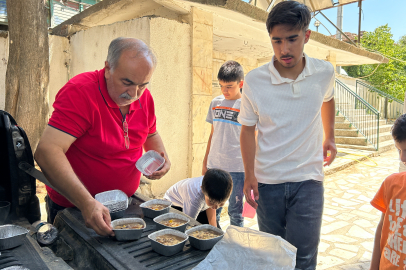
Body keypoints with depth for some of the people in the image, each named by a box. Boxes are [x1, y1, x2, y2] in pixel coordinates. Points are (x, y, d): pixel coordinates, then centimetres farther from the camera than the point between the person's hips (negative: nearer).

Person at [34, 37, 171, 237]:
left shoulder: (145, 98, -5)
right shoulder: (80, 92, -25)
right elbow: (47, 151, -33)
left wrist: (162, 157, -7)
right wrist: (87, 203, -43)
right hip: (74, 208, -5)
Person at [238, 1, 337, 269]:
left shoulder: (325, 72, -6)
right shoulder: (254, 81, -12)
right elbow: (248, 130, -2)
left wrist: (329, 137, 21)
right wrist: (249, 175, -6)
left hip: (308, 180, 0)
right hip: (267, 182, 0)